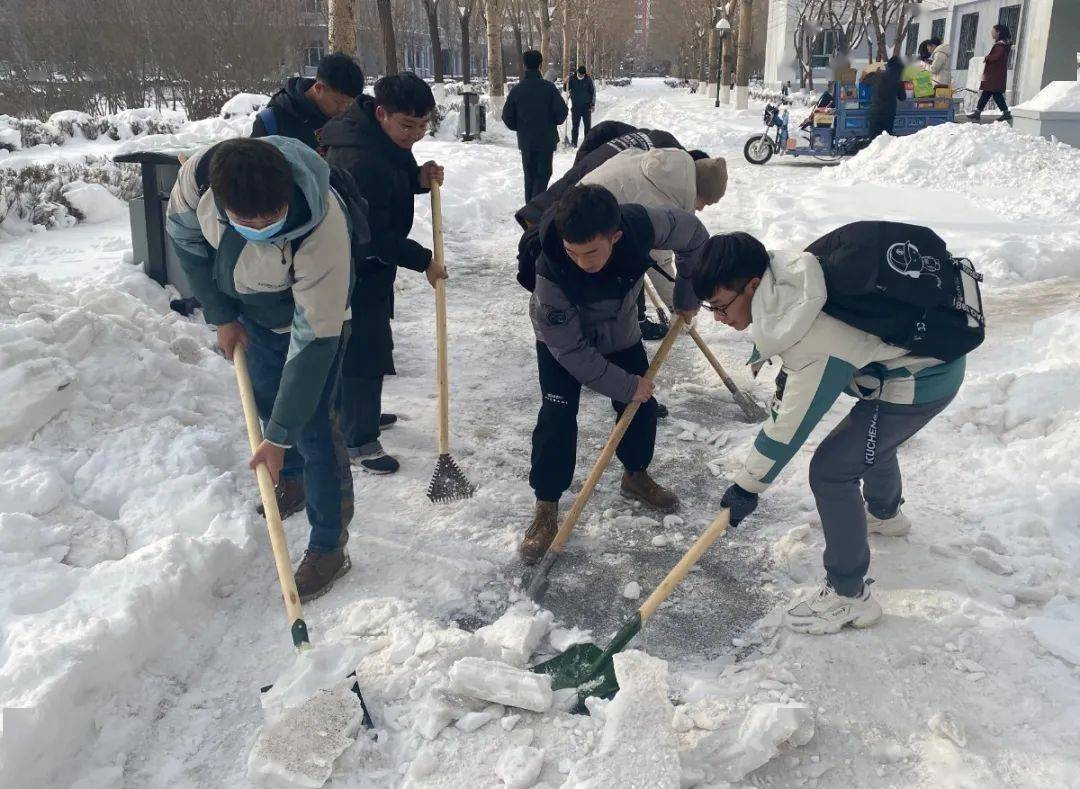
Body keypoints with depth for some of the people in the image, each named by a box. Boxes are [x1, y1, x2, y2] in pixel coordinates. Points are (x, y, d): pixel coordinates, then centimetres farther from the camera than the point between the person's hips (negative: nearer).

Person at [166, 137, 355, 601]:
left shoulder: (323, 231, -43)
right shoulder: (199, 173, -31)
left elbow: (313, 339, -38)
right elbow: (184, 234, -8)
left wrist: (280, 436, -35)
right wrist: (221, 315, -7)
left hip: (308, 314, -5)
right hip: (250, 312, 5)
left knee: (312, 427, -7)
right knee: (266, 401, 20)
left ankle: (329, 547, 8)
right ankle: (292, 478, 48)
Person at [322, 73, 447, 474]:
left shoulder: (386, 139, -1)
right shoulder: (360, 160, -32)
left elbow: (392, 183, 13)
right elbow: (374, 234, -27)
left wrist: (419, 178, -9)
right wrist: (424, 261, -18)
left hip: (371, 260, 10)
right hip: (353, 267, -10)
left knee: (368, 342, 22)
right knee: (366, 348, -4)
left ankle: (359, 415, 41)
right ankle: (360, 441, 9)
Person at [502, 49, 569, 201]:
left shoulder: (516, 90, -3)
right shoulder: (548, 87, -10)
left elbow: (507, 116, -1)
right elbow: (562, 111, -11)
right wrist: (553, 123, 9)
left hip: (525, 141, 3)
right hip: (546, 139, -3)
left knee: (529, 175, 15)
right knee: (543, 174, 3)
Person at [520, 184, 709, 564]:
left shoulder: (642, 225, -36)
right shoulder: (550, 269, -41)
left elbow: (694, 236, -12)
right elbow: (570, 348, -29)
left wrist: (687, 295, -5)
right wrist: (626, 386, -24)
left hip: (619, 332, 4)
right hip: (561, 338, -3)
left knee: (642, 405, 8)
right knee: (557, 417, -15)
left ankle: (636, 475, 36)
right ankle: (546, 507, 1)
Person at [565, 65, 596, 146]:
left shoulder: (588, 79, -4)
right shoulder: (572, 78, -4)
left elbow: (593, 91, 3)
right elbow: (567, 89, 7)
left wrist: (593, 104, 0)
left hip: (587, 106, 0)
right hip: (575, 106, 0)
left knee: (588, 125, 3)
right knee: (575, 125, 2)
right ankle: (574, 143, 8)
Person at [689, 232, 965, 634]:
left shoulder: (812, 340, -34)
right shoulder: (787, 272, -10)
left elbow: (791, 425, -24)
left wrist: (747, 486, -14)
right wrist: (788, 376, 16)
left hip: (920, 383, -10)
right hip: (927, 343, 10)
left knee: (830, 471, -9)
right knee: (869, 438, 33)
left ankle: (849, 598, 4)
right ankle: (884, 513, 62)